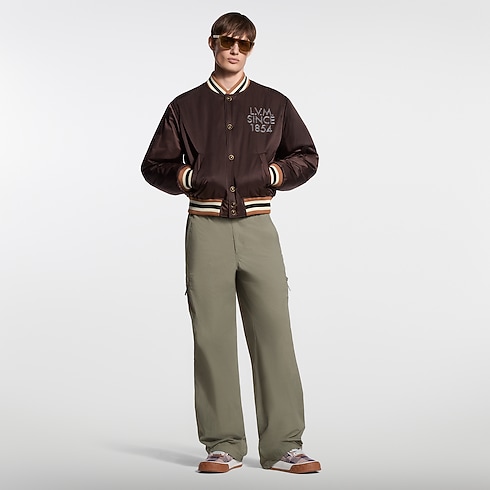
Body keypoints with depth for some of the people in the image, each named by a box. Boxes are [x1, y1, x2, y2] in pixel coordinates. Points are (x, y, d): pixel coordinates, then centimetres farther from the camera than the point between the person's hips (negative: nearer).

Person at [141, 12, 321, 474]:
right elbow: (154, 165, 16)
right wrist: (189, 178, -2)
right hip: (206, 229, 0)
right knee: (212, 336, -2)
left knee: (273, 331, -6)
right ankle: (223, 445, 5)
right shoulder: (185, 107, 13)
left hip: (257, 226, 0)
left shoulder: (274, 103, 14)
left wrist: (271, 175, 0)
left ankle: (282, 445, -1)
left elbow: (307, 157, 18)